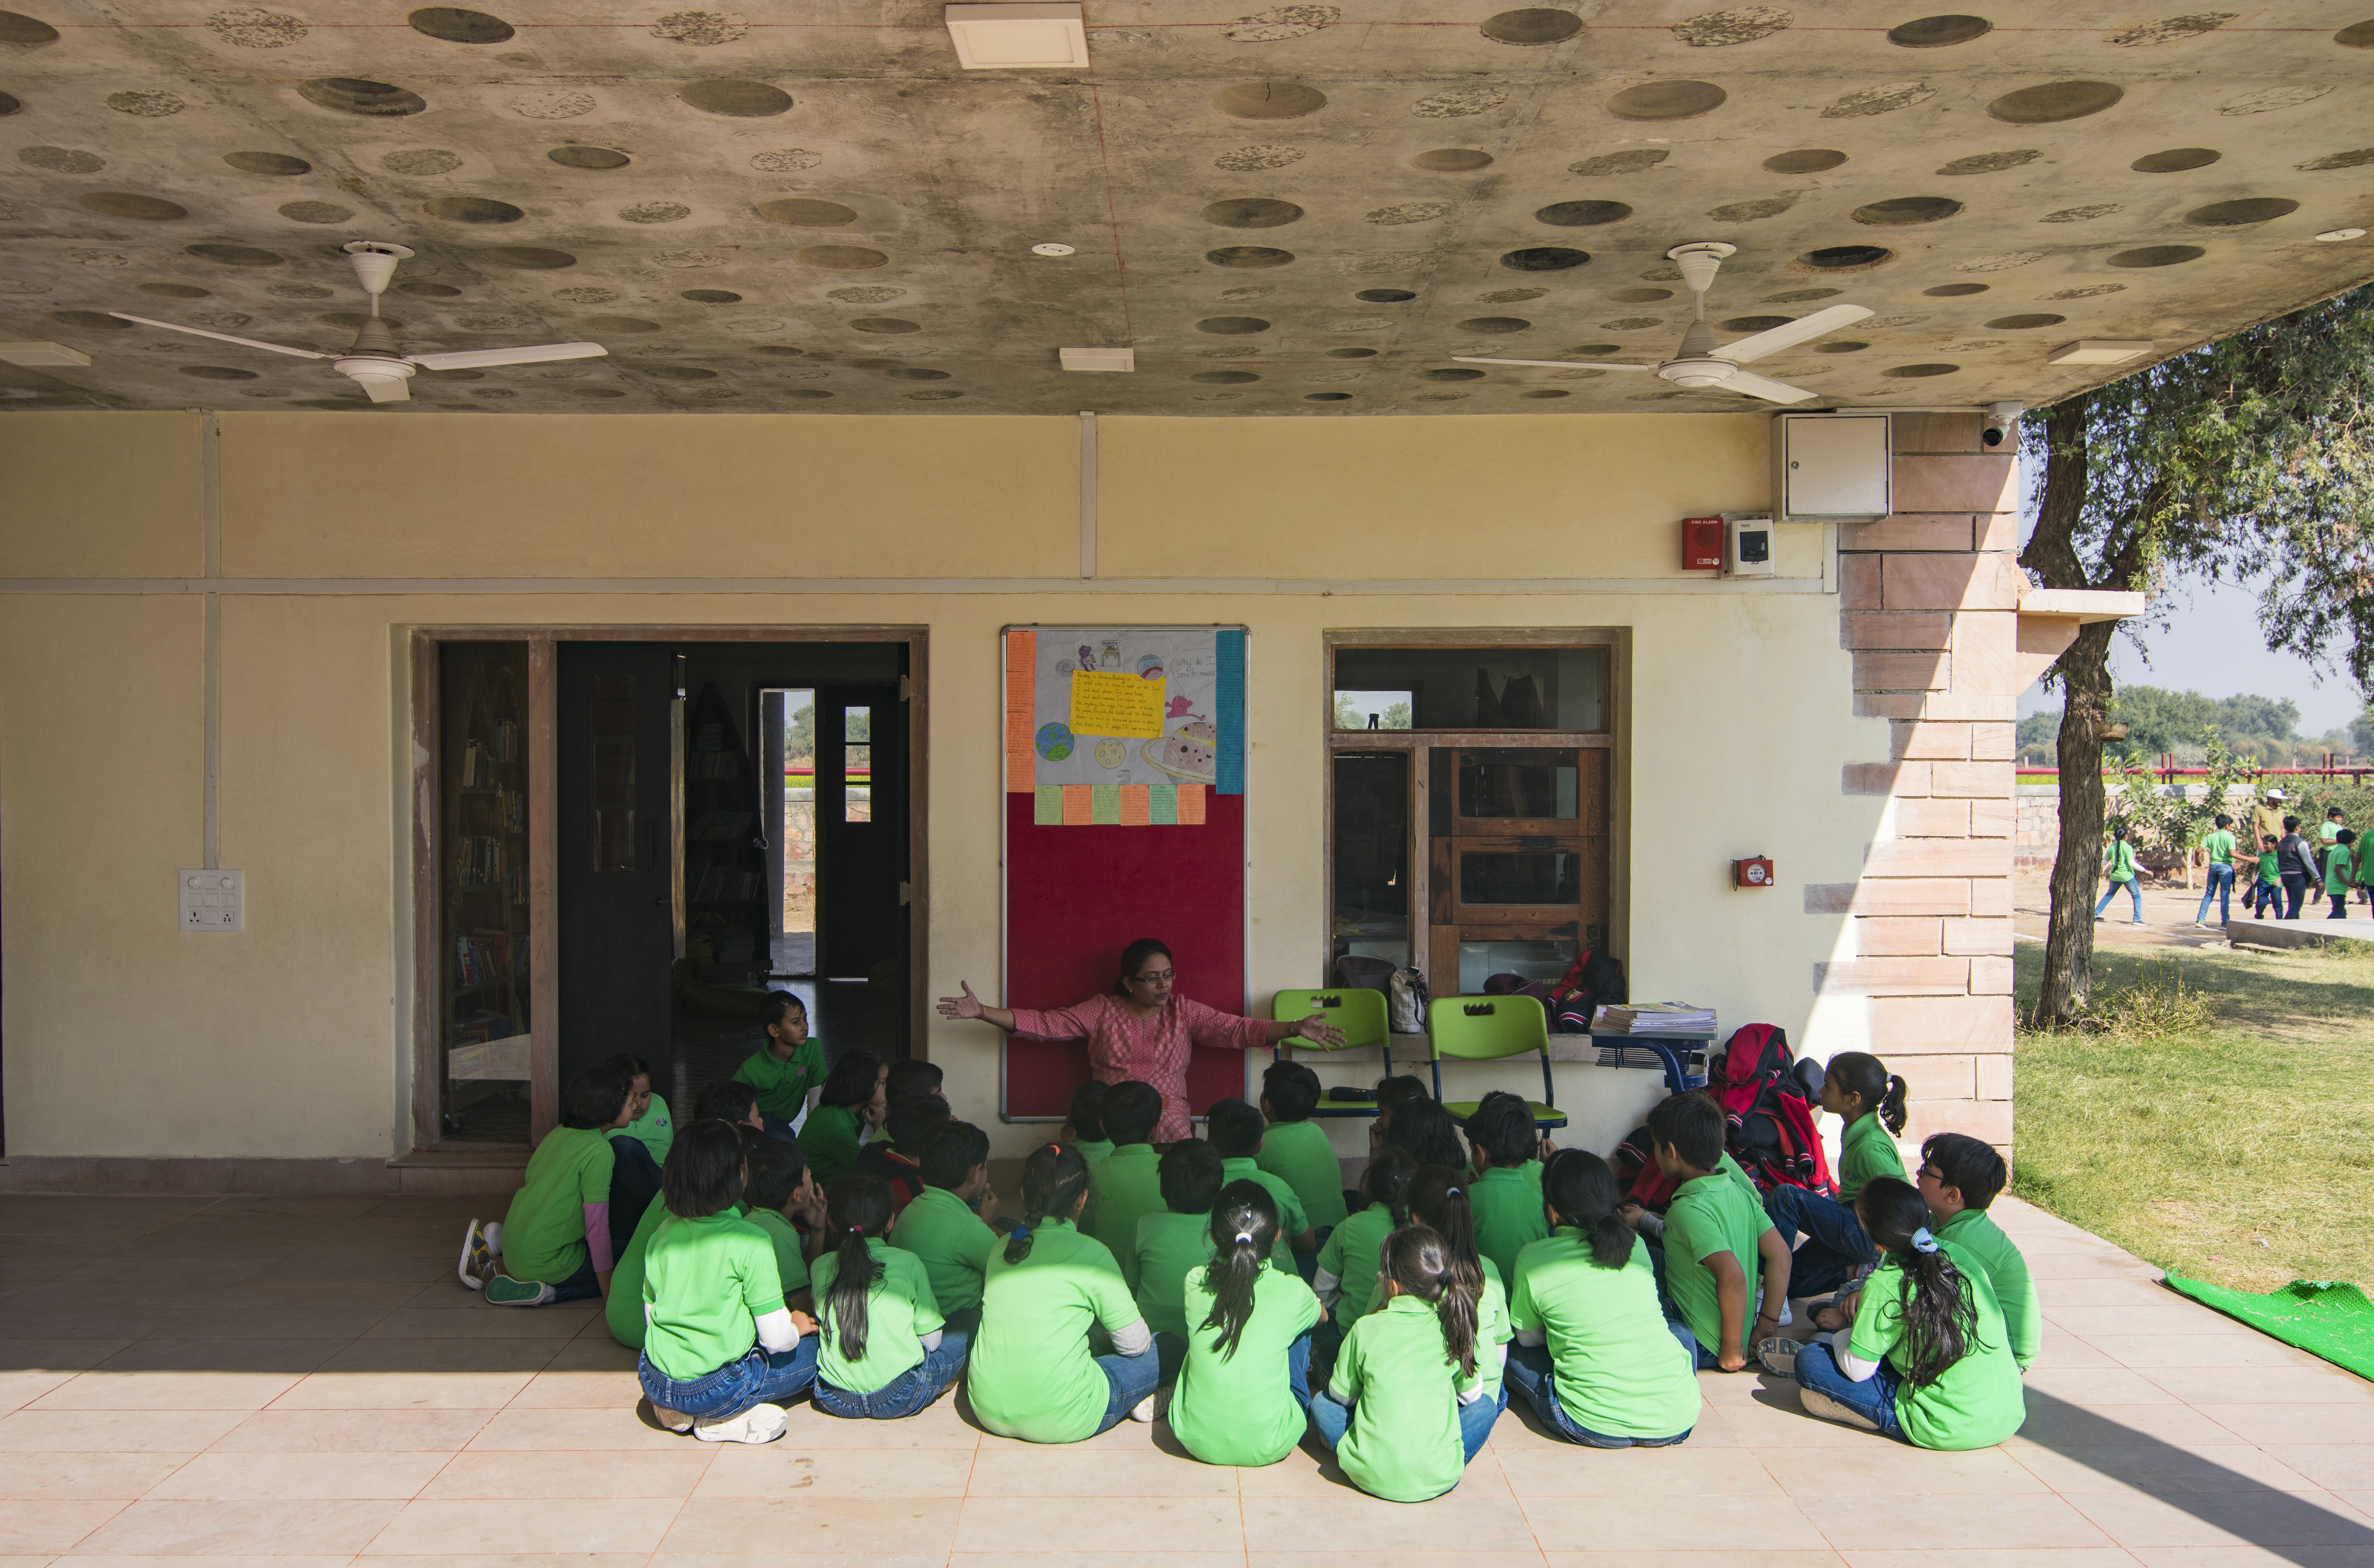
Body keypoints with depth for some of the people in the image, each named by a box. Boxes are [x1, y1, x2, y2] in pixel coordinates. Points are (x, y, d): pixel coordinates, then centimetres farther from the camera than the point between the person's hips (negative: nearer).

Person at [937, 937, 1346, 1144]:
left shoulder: (1185, 1012, 14)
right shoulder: (1100, 1012, 12)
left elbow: (1238, 1030, 6)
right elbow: (1042, 1023, 9)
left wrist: (1294, 1029, -7)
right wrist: (981, 1012, 0)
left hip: (1168, 1121, 1)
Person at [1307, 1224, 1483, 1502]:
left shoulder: (1367, 1329, -11)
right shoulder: (1453, 1328, -5)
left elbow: (1342, 1394, 3)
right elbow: (1471, 1395, 10)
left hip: (1373, 1477, 1)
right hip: (1441, 1479, -1)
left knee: (1321, 1402, 22)